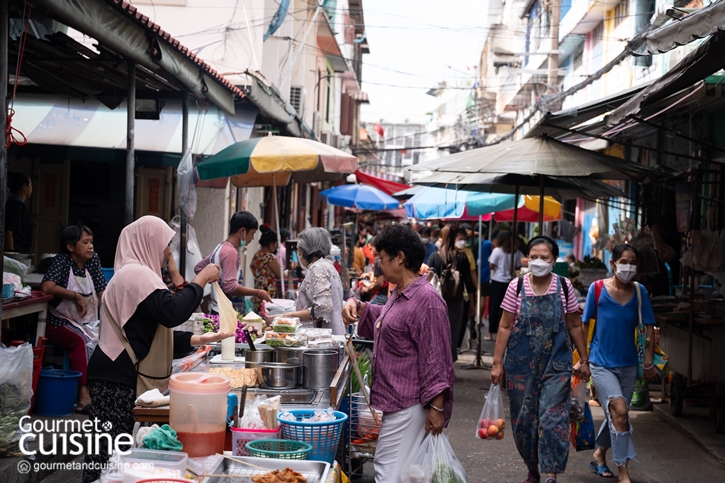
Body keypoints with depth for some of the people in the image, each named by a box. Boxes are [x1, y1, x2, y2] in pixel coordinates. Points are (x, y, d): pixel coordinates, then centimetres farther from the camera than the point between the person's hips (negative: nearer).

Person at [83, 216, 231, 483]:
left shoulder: (136, 274, 21)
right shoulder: (136, 274, -13)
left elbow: (156, 333, 22)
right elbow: (172, 313, -26)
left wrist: (198, 340, 13)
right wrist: (201, 279, -14)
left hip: (122, 376, 10)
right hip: (117, 379, -10)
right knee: (111, 453, -8)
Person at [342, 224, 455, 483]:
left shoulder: (426, 300, -17)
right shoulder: (399, 294, 14)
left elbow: (436, 359, -19)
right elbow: (385, 322, 34)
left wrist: (437, 407, -21)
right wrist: (357, 306, 14)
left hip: (409, 406, -10)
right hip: (395, 400, 10)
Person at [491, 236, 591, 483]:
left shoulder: (564, 286, 0)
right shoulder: (516, 286, -2)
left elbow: (574, 326, 8)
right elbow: (505, 326, 0)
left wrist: (584, 360, 9)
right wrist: (497, 363, -3)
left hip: (556, 363, -1)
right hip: (521, 363, 1)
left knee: (553, 418, -9)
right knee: (523, 419, 8)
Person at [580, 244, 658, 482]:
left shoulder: (639, 291, -1)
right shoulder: (597, 289, -7)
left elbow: (649, 327, 3)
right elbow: (585, 325, -1)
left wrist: (648, 362, 0)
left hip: (628, 364, 4)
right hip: (601, 364, -4)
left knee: (615, 416, 16)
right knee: (620, 411, -19)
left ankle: (599, 455, 41)